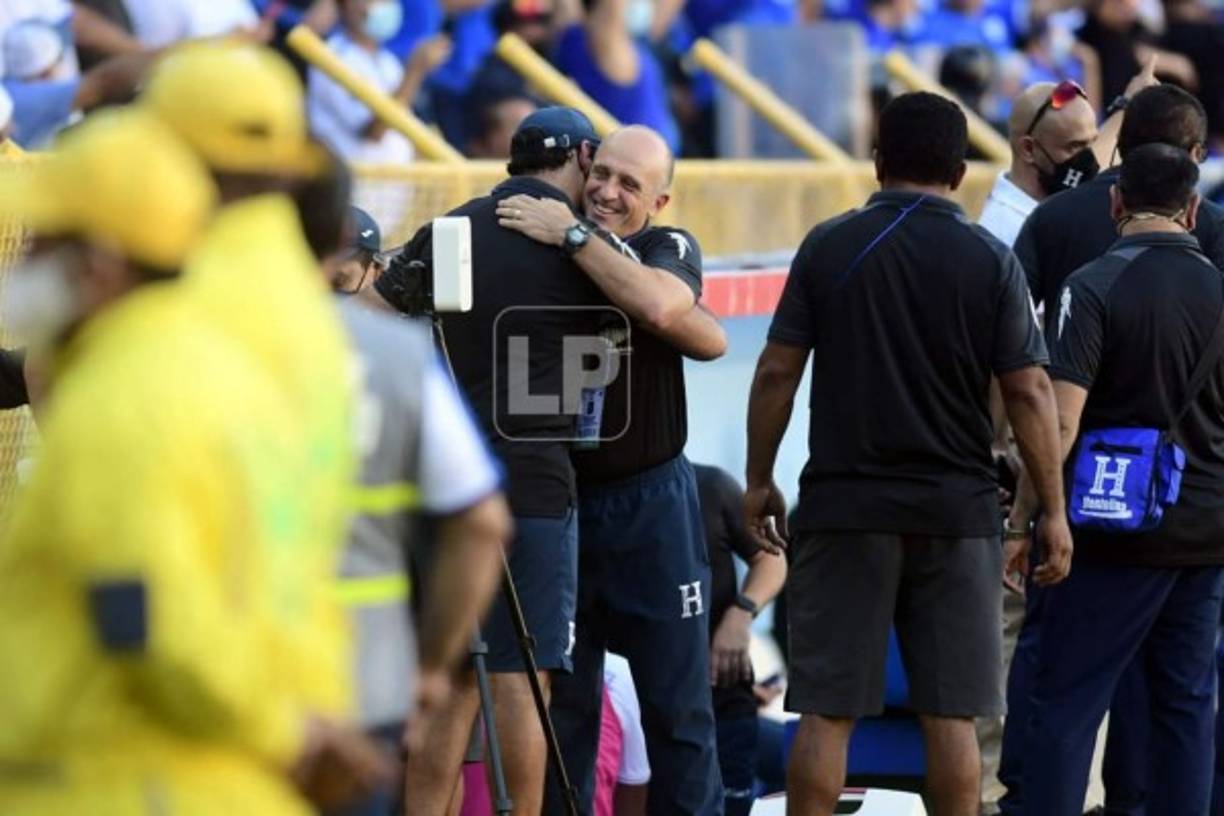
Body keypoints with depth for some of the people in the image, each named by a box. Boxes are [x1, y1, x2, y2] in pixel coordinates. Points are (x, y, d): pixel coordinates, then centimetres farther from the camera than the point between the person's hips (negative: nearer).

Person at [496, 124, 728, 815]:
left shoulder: (671, 249, -1)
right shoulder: (537, 250, 4)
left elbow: (660, 306, -24)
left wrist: (572, 236, -22)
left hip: (650, 504, -2)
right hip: (559, 496, 2)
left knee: (678, 701, 3)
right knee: (562, 701, 5)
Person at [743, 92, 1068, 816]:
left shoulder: (828, 247, 1)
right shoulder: (990, 260, 0)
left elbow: (777, 371, 0)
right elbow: (1030, 391, -4)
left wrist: (759, 480, 10)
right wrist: (1054, 511, 1)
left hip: (845, 505, 0)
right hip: (957, 511, 0)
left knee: (826, 710, 2)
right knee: (951, 714, 3)